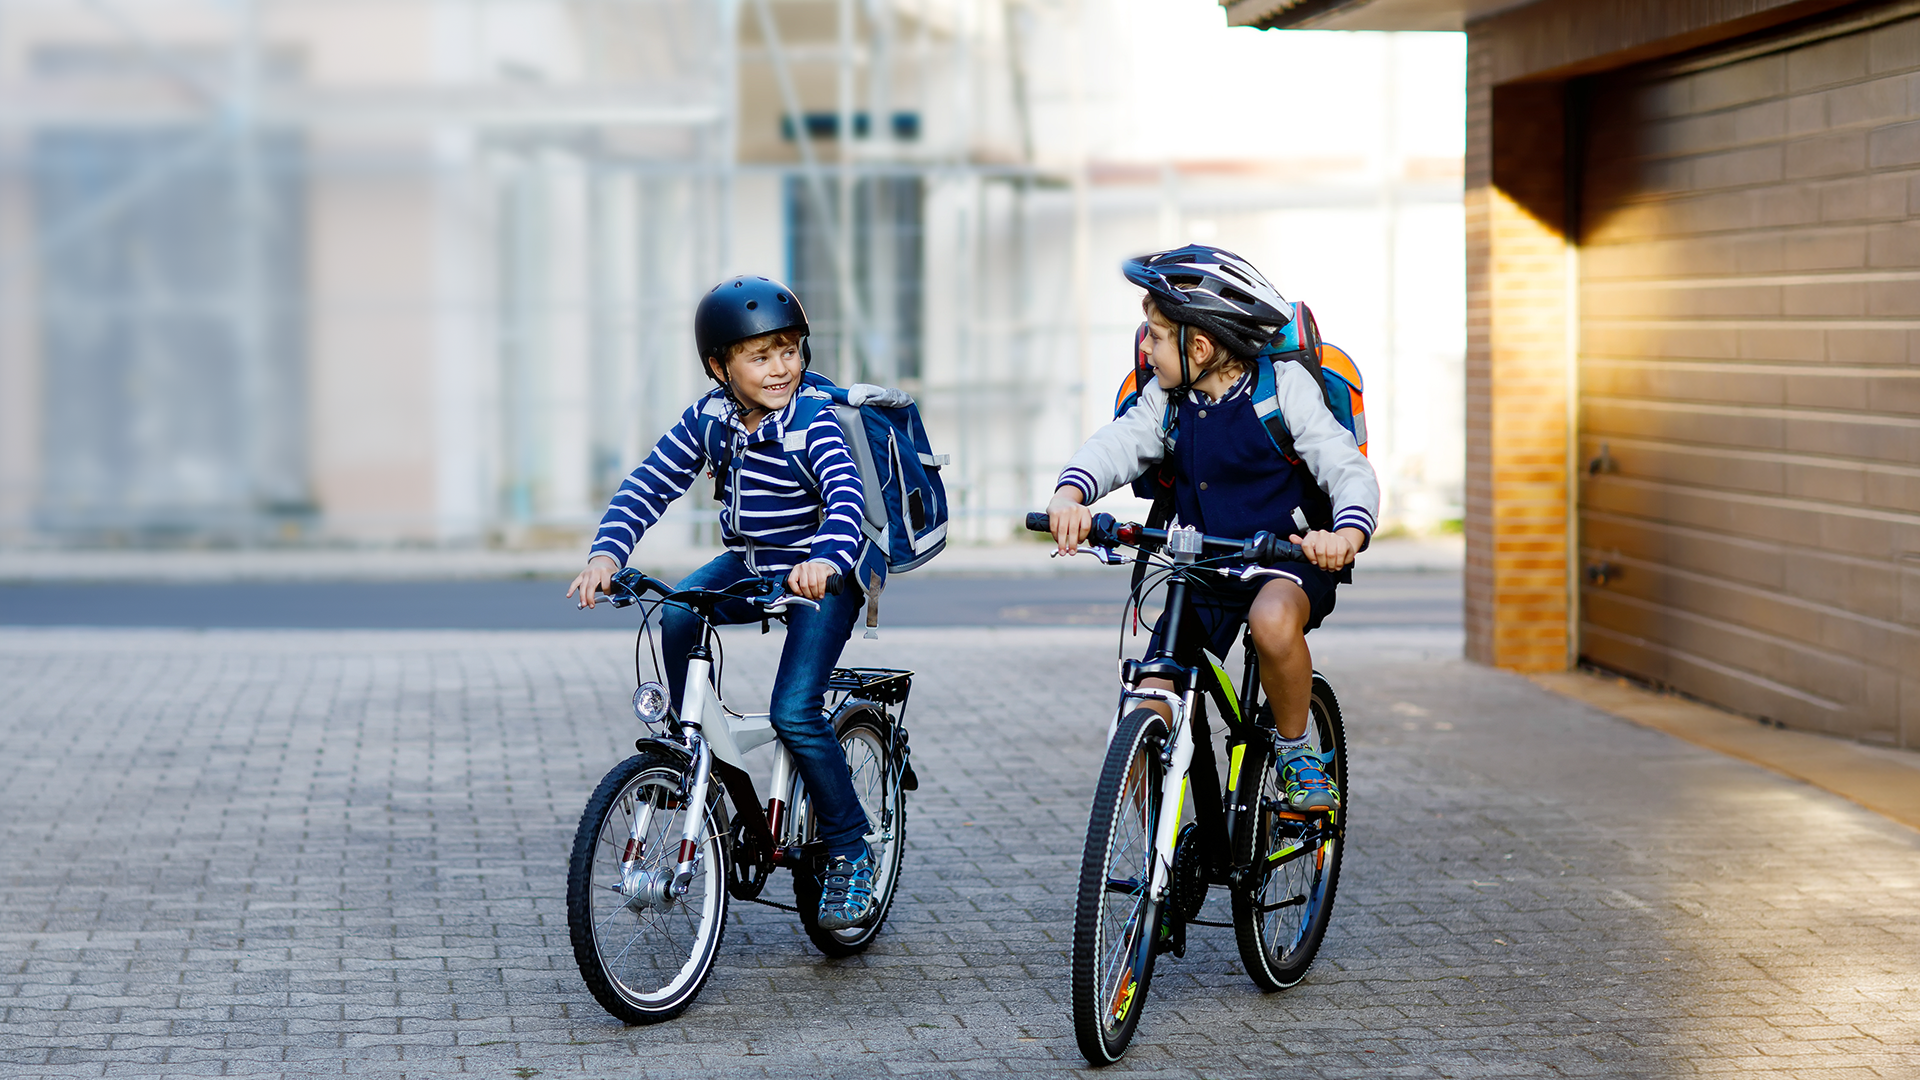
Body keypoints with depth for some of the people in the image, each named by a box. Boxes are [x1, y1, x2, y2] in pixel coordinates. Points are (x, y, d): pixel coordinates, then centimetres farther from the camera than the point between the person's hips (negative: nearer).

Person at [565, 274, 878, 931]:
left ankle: (849, 853, -2)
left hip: (821, 577, -5)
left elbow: (846, 494, -37)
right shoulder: (709, 419, -7)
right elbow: (650, 485, -9)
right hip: (746, 565, 5)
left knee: (794, 711, -19)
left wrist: (827, 558, -58)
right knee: (675, 615, -25)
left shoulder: (814, 424, -21)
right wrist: (607, 553, -26)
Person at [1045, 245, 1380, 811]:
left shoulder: (1284, 388, -11)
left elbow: (1349, 470, -18)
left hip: (1289, 557, -5)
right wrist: (1069, 494, -35)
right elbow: (1118, 445, -12)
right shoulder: (1166, 401, 3)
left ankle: (1297, 753, -15)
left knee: (1272, 619, -41)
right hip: (1202, 569, 5)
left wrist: (1348, 535, -40)